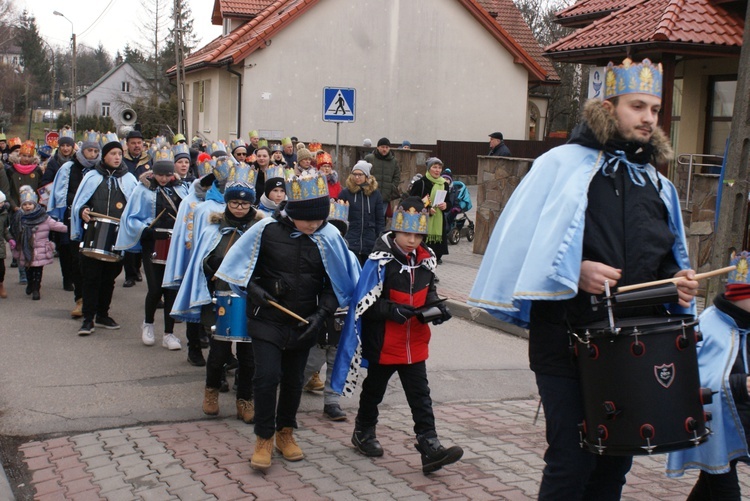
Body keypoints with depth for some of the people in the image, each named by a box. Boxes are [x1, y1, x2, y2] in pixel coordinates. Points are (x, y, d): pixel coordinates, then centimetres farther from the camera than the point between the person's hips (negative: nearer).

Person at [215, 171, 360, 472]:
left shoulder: (329, 237, -9)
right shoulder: (267, 230, -13)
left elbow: (335, 282, 1)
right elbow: (241, 263, 1)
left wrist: (322, 313, -10)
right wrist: (252, 287, -15)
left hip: (304, 324, 2)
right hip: (267, 320, -2)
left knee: (294, 380, 13)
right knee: (267, 376, -9)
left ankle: (285, 432, 33)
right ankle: (263, 439, 8)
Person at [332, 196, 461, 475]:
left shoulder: (426, 258, 0)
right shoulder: (380, 260, -19)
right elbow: (363, 303, -18)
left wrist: (434, 306, -3)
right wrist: (392, 310, -27)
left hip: (415, 343, 5)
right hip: (383, 344, -4)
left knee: (420, 395, 2)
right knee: (374, 390, 16)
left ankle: (429, 447, 2)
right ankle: (363, 433, 37)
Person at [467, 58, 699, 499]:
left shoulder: (658, 184, 16)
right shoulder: (564, 165, -3)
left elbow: (669, 257, 25)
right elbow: (523, 241, -9)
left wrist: (678, 281, 4)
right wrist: (574, 272, -19)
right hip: (570, 342, -6)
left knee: (615, 461, 14)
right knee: (572, 461, -4)